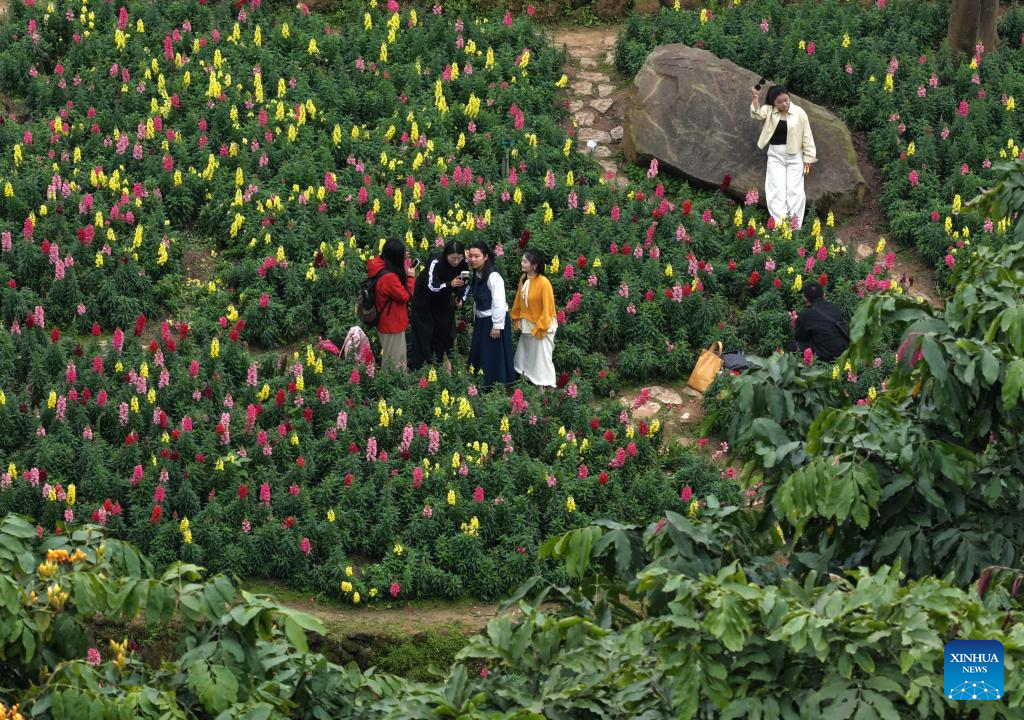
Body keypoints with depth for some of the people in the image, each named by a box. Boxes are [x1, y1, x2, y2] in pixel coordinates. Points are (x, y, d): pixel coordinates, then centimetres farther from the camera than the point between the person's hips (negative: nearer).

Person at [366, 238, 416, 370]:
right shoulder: (389, 277, -30)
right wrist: (411, 277, -7)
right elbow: (405, 296, -18)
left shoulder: (380, 269, -1)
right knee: (394, 363, 5)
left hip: (386, 323, 10)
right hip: (392, 325, -10)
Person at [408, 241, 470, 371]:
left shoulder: (463, 264, -18)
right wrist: (450, 284, -49)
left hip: (443, 299, 5)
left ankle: (439, 359, 16)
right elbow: (431, 287, -37)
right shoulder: (436, 263, -34)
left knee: (445, 329, 3)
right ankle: (416, 366, -3)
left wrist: (461, 298, -15)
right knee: (423, 332, -6)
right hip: (424, 296, -5)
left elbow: (466, 283, -1)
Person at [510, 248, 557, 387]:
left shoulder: (543, 283, -24)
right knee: (524, 355, 18)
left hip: (542, 326, -8)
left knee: (542, 357, -2)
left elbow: (548, 308, -21)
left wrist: (540, 328, -18)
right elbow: (519, 301, 9)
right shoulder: (523, 279, -2)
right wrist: (516, 319, 12)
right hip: (527, 326, 8)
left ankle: (545, 385, 5)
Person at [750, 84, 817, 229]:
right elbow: (757, 114, -20)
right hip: (775, 156, 1)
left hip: (794, 156, -1)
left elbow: (807, 136, -3)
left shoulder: (799, 113, -7)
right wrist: (755, 99, -35)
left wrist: (808, 159, -3)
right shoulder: (769, 111, -1)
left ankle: (795, 228, 2)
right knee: (777, 191, -3)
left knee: (794, 191, 0)